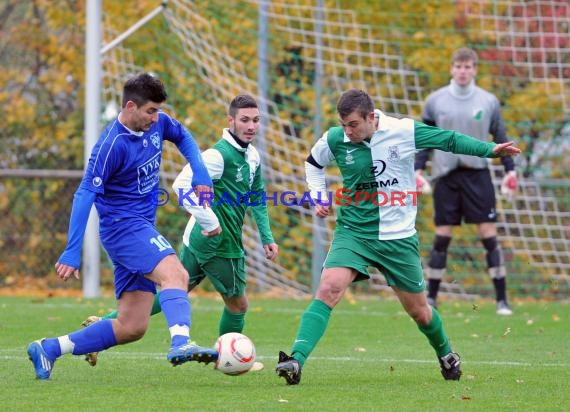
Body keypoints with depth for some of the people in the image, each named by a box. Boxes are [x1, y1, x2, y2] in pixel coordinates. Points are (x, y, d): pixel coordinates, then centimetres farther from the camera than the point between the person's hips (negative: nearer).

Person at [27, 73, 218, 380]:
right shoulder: (111, 145, -18)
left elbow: (183, 137, 26)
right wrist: (72, 252, -21)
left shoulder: (157, 124, 4)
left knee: (132, 327, 5)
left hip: (142, 229, 8)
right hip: (122, 225, -8)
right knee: (175, 273, -33)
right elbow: (85, 195, -18)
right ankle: (181, 343, -52)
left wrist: (199, 172, 8)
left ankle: (48, 349, 13)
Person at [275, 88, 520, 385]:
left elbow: (449, 140, 0)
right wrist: (319, 197, 2)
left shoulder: (404, 131, -11)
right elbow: (313, 163, 16)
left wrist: (491, 149, -8)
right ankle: (296, 361, -31)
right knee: (328, 289, -24)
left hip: (398, 237, 0)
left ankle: (446, 354, 41)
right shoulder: (334, 139, -6)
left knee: (419, 311, 11)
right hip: (352, 232, 0)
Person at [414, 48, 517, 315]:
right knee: (442, 238, 1)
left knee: (489, 234, -5)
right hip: (446, 175, 0)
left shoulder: (488, 102, 3)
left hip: (477, 175, 0)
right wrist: (418, 169, -1)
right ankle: (431, 298, 9)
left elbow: (500, 138, 9)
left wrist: (509, 170, 1)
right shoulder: (435, 101, 3)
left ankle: (501, 300, -2)